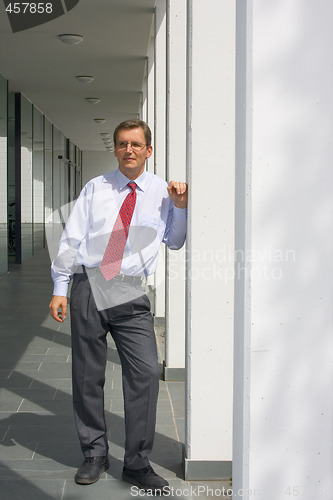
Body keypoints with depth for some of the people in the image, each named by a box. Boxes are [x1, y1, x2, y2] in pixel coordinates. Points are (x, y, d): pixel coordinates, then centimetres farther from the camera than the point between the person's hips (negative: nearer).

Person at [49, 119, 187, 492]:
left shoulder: (162, 192, 10)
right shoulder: (95, 188, 10)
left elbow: (175, 242, 15)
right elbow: (71, 239, 8)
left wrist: (180, 209, 0)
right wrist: (60, 288, 2)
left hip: (130, 294, -1)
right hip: (89, 285, 1)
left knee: (145, 372, -11)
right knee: (87, 375, 6)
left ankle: (137, 464, 3)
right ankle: (95, 455, 23)